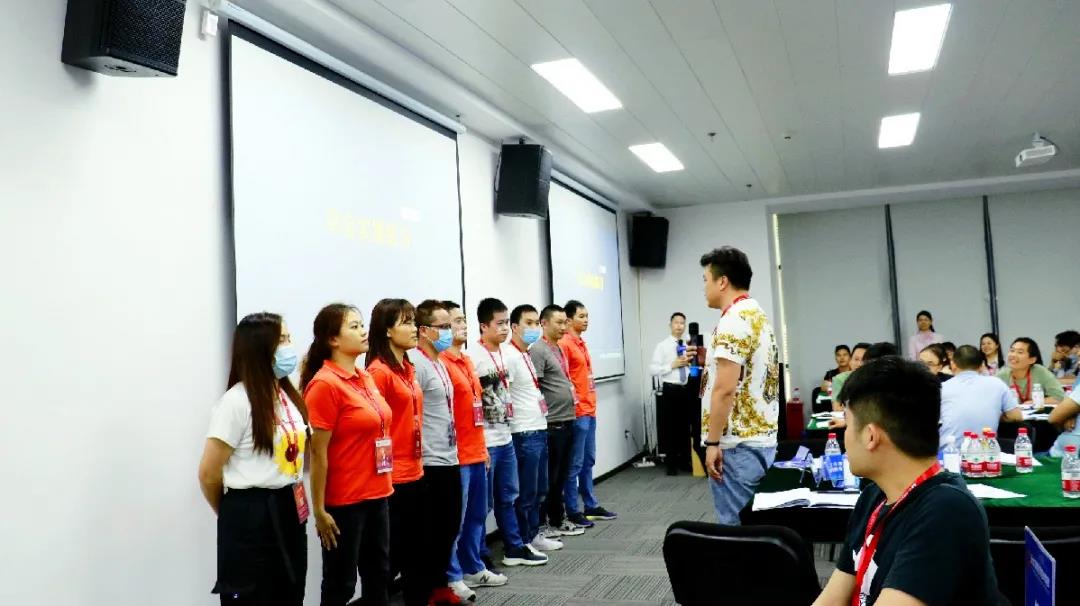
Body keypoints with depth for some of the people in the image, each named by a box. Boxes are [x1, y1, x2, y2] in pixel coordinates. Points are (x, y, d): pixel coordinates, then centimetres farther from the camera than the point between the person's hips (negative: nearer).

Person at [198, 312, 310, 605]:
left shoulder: (288, 395, 9)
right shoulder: (237, 401, -15)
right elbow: (208, 474, -10)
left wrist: (291, 500, 12)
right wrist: (236, 513, 5)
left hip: (290, 512, 7)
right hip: (252, 518, -7)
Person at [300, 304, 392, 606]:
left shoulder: (365, 378, 8)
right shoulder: (325, 384, -15)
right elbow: (317, 452, -16)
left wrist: (383, 488, 16)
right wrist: (319, 509, -15)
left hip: (377, 496, 7)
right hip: (344, 502, -7)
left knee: (379, 576, 17)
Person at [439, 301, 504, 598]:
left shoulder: (466, 360, 15)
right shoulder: (439, 362, -14)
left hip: (476, 451, 9)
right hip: (456, 455, -9)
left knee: (477, 515, 17)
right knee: (455, 519, 1)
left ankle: (473, 568, 29)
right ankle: (451, 577, 13)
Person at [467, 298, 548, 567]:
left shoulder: (507, 352, 7)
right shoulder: (473, 357, -16)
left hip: (506, 438, 8)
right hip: (484, 441, -8)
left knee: (507, 497, 17)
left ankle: (514, 548, 29)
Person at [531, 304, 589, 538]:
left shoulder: (559, 349, 15)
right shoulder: (537, 350, -13)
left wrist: (572, 395, 13)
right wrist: (544, 415, -17)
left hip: (567, 421, 9)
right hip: (551, 424, -9)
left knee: (562, 474, 15)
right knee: (548, 476, -1)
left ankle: (558, 520, 25)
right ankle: (540, 524, 10)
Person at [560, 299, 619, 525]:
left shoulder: (581, 344, 16)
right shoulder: (564, 344, -13)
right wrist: (573, 401, -18)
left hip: (589, 410, 9)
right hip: (577, 412, -9)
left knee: (588, 461, 15)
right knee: (575, 463, -2)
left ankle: (591, 505, 24)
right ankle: (572, 511, 6)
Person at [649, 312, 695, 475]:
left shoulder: (688, 347, 12)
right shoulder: (662, 346, -4)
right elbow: (652, 370, -12)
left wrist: (690, 362, -1)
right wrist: (673, 365, -16)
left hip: (685, 390, 5)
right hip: (669, 390, -5)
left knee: (685, 426, 13)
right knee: (669, 427, 3)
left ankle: (685, 460, 26)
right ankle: (671, 463, 13)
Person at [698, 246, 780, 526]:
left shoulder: (733, 321, -17)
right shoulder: (758, 314, 14)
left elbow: (725, 389, -21)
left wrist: (713, 442, -17)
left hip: (737, 444, -10)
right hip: (763, 438, 10)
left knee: (737, 527, -2)